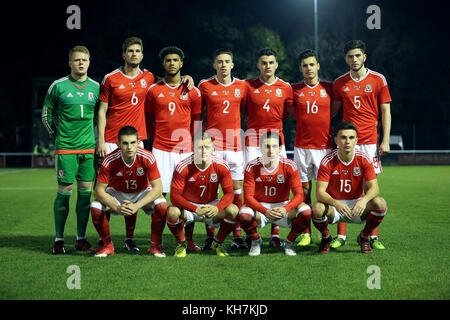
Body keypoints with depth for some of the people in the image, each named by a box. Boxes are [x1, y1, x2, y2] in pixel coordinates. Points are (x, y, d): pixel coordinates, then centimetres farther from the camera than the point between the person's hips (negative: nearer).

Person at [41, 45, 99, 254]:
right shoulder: (58, 86, -1)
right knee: (64, 192, -2)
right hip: (65, 148, -3)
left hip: (89, 147, 3)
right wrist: (58, 134, 9)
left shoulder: (96, 87, 8)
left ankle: (81, 238, 14)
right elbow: (46, 115, 9)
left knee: (86, 191, 4)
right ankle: (59, 239, 7)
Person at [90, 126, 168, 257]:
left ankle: (155, 245, -9)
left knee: (161, 205, -31)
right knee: (96, 207, -28)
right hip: (117, 193, 1)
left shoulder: (147, 158, -26)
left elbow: (157, 188, -26)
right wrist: (117, 207, -37)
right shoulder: (110, 160, -25)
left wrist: (137, 205, -39)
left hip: (142, 193, 0)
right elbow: (99, 190, -21)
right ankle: (107, 245, -2)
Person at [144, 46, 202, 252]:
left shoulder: (192, 92, 8)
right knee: (159, 193, -3)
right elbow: (148, 119, 16)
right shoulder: (154, 90, 7)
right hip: (161, 149, 0)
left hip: (185, 149, 0)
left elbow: (197, 123, 10)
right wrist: (159, 135, 10)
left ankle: (189, 240, 9)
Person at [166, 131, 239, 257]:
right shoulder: (183, 167, -20)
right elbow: (174, 196, -22)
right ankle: (181, 244, -3)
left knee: (233, 210, -26)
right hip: (188, 206, -2)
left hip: (211, 206, 2)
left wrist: (217, 208, -37)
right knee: (172, 212, -34)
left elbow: (229, 193, -15)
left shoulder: (222, 166, -14)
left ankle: (218, 243, 2)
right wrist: (195, 209, -37)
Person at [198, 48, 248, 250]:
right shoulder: (205, 85, 4)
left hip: (235, 145, 2)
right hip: (212, 145, -2)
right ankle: (210, 237, 5)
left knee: (236, 190, 2)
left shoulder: (242, 86, 8)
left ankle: (237, 237, 8)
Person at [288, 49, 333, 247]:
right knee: (303, 189, 1)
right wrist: (306, 121, 4)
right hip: (301, 147, 0)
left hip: (324, 146, 0)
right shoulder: (295, 89, 6)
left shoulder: (329, 88, 6)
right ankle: (306, 233, 7)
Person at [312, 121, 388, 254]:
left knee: (380, 203, -27)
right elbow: (320, 192, -21)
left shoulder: (364, 159, -9)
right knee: (317, 208, -35)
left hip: (357, 205, 2)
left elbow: (374, 187, -15)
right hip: (333, 205, -2)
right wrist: (336, 203, -42)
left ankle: (364, 237, 2)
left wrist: (364, 200, -38)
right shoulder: (328, 161, -14)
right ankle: (326, 237, 1)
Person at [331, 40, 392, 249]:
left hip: (370, 140, -1)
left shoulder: (378, 79, 3)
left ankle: (373, 236, 6)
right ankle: (341, 236, 5)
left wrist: (386, 140, -3)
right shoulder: (339, 83, 8)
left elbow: (386, 111, 4)